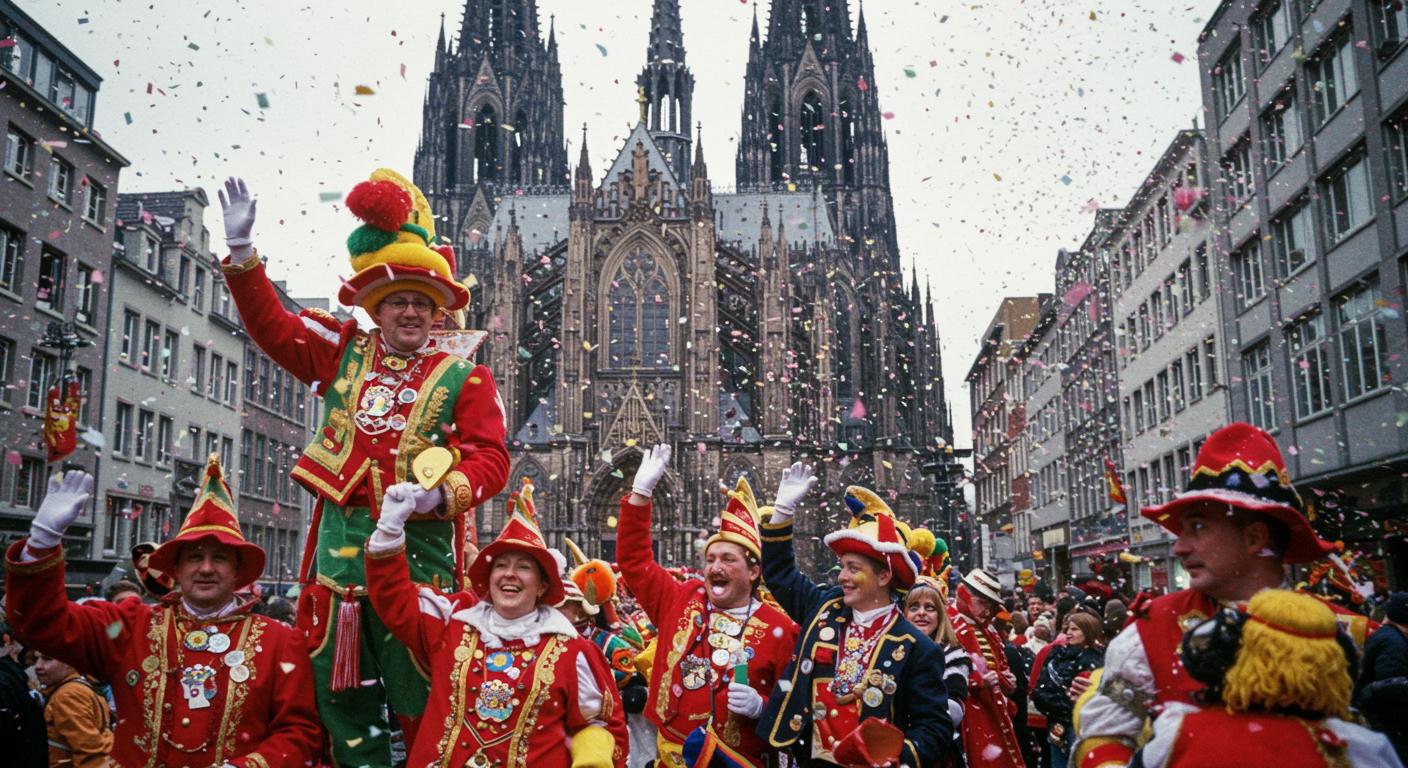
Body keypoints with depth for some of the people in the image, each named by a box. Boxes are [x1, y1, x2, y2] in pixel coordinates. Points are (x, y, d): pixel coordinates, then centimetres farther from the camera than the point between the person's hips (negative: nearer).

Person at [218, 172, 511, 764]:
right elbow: (273, 325, 17)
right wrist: (242, 250, 9)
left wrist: (444, 493, -23)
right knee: (342, 692, 10)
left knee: (417, 688, 0)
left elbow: (489, 457, -5)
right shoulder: (343, 353, 14)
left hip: (417, 544, -4)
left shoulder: (462, 377, 2)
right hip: (341, 541, 4)